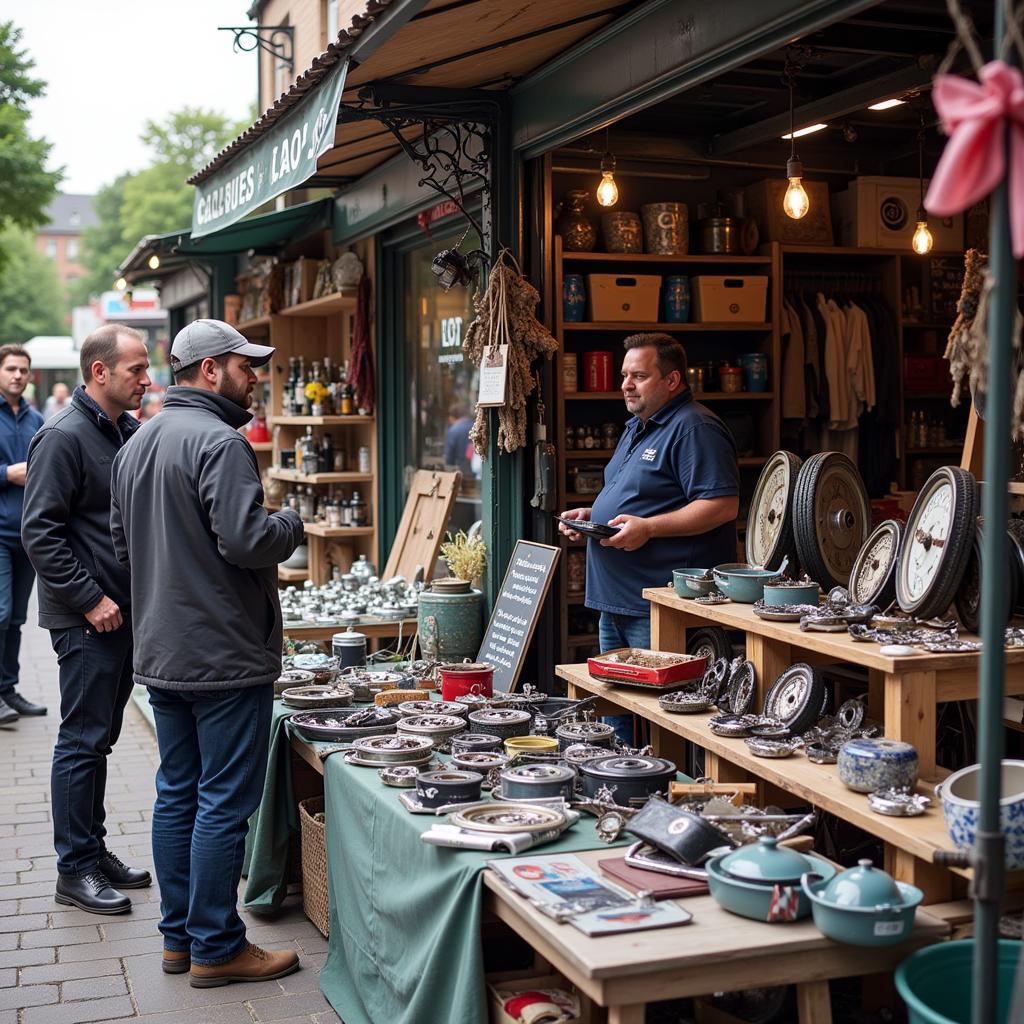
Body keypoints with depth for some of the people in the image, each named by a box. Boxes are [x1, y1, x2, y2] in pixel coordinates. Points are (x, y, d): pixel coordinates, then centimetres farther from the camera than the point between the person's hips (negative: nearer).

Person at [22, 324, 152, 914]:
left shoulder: (130, 432, 12)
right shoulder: (64, 438, -14)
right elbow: (40, 532, -17)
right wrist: (90, 600, -18)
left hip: (127, 612, 8)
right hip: (87, 619, -8)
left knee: (101, 738, 15)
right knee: (83, 741, -1)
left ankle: (95, 849, 25)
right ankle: (75, 870, 9)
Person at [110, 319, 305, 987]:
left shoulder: (137, 444, 13)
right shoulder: (220, 442, -17)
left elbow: (123, 543, 21)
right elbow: (246, 540, -25)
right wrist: (292, 524, -7)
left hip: (161, 653, 9)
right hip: (225, 656, -9)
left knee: (177, 795, 15)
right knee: (224, 804, -1)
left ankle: (179, 937, 25)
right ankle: (217, 948, 8)